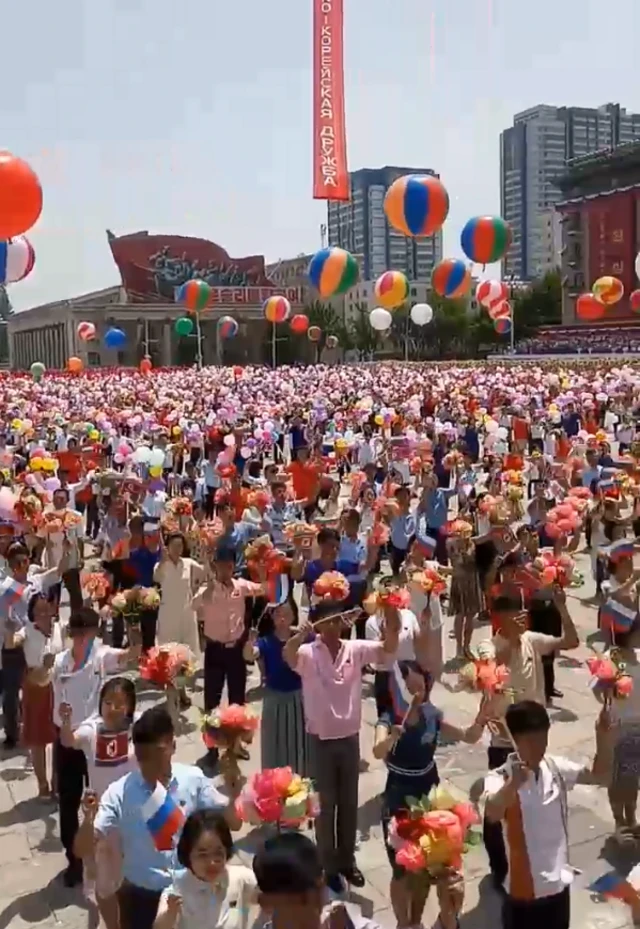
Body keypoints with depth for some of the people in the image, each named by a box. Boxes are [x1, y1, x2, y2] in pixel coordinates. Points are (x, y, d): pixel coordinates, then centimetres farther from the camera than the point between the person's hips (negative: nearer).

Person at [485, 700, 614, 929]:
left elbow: (601, 776, 3)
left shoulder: (556, 767, -4)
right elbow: (492, 813, -42)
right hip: (524, 889, -5)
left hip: (558, 883, 5)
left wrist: (604, 737, -15)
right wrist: (513, 784, -62)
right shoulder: (501, 777, -22)